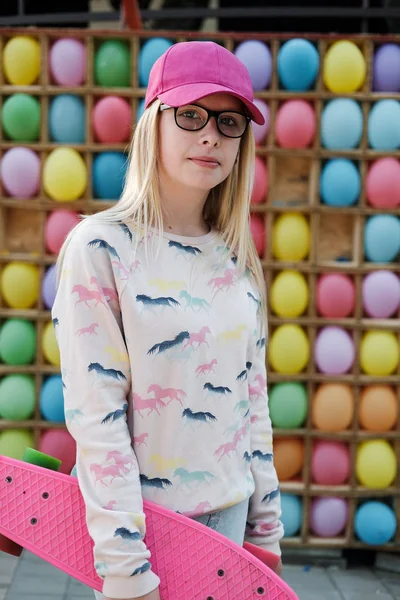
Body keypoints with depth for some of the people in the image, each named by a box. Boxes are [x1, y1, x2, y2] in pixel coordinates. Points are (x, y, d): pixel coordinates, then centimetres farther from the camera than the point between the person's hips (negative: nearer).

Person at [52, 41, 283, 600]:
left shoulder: (237, 259, 4)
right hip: (142, 520, -5)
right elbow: (95, 413, -17)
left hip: (228, 512, 5)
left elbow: (252, 398, 9)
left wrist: (265, 527, 10)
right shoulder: (101, 246, -14)